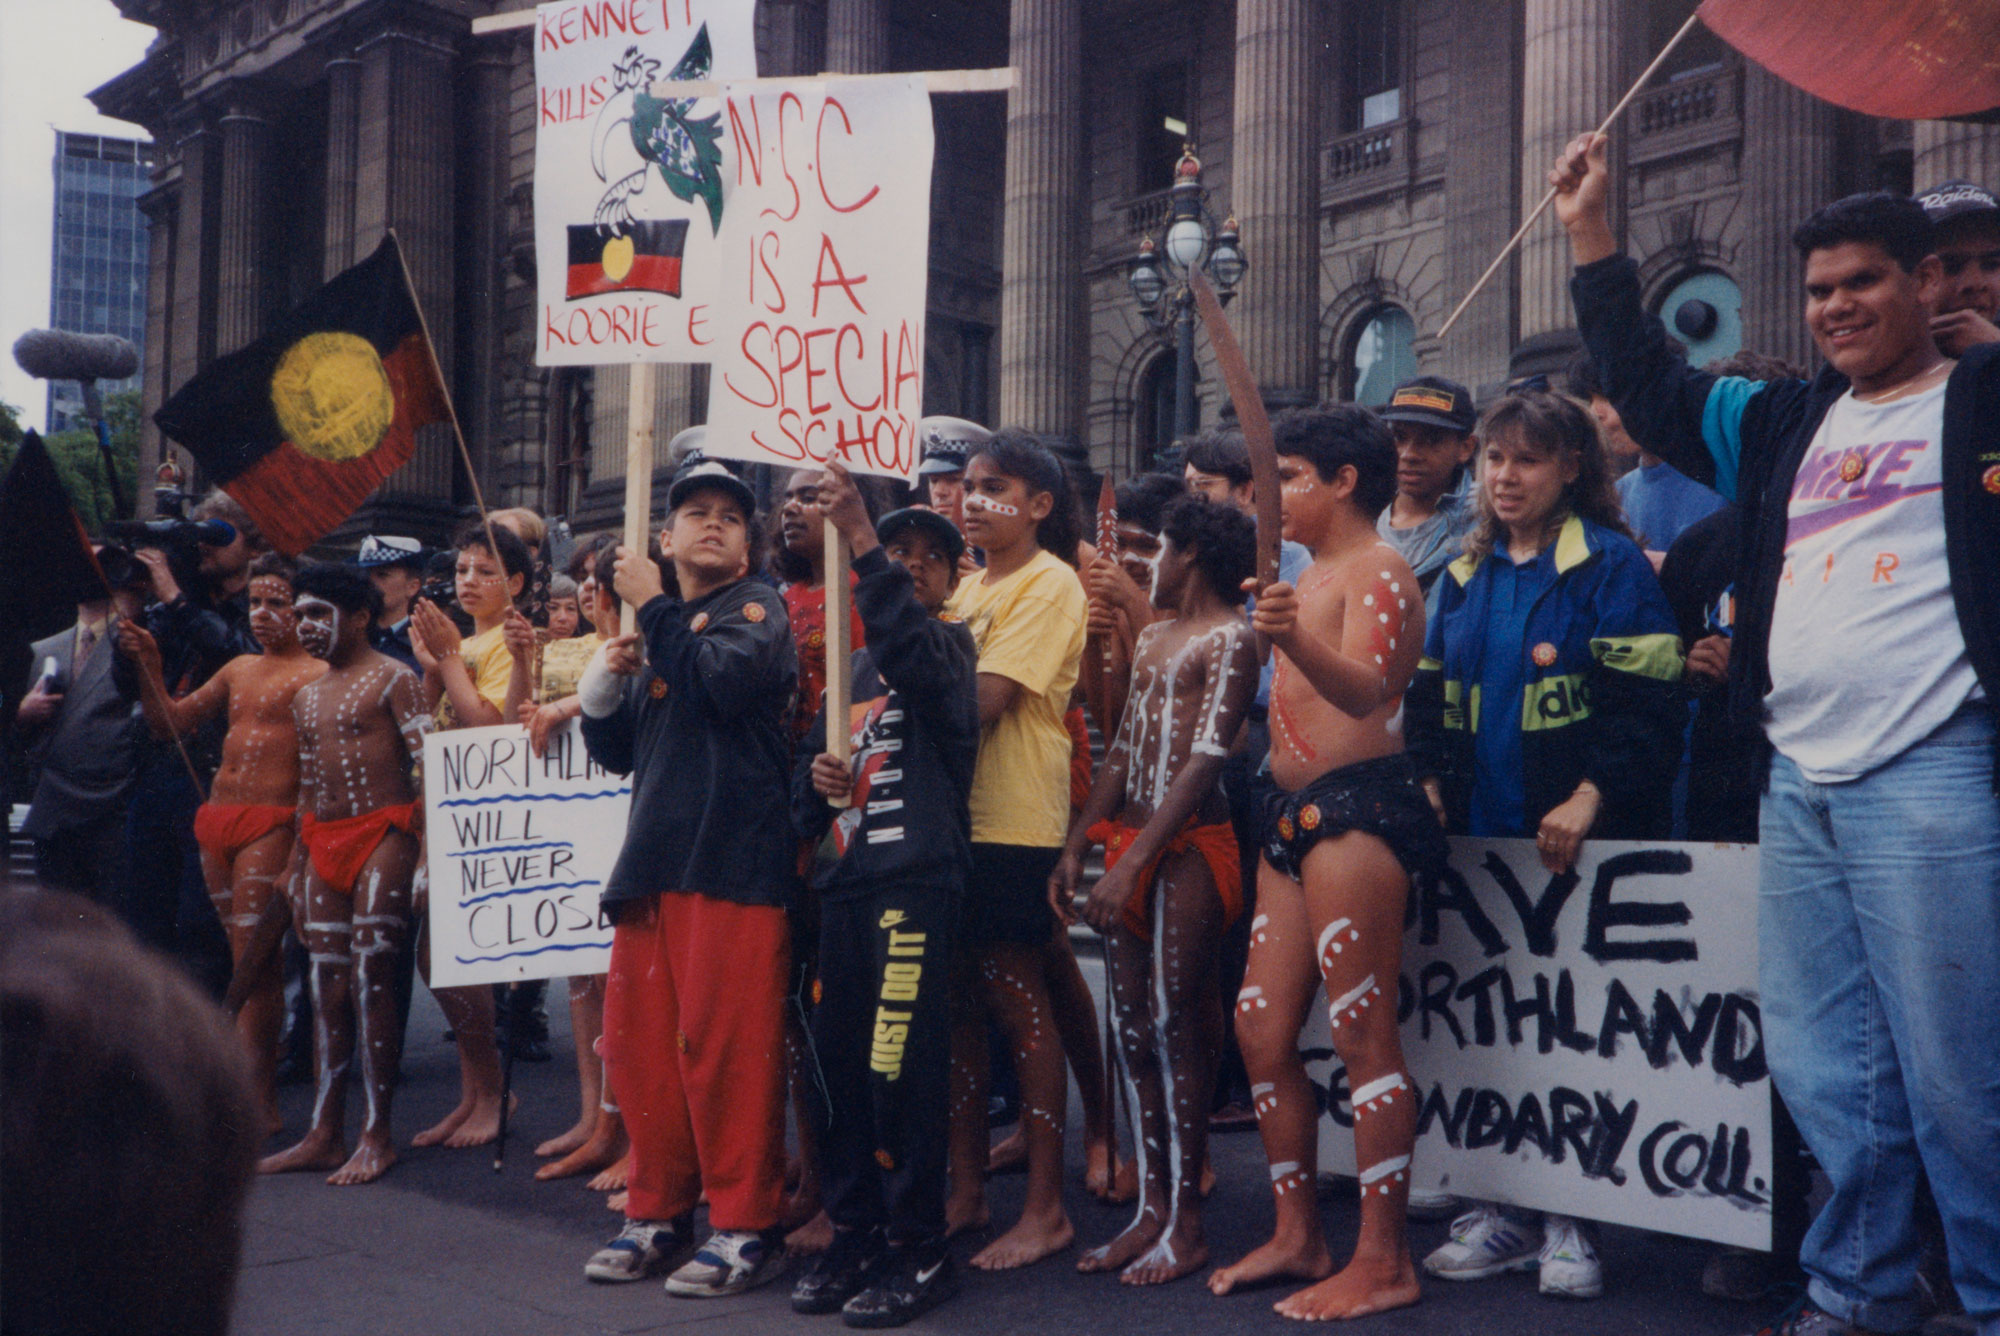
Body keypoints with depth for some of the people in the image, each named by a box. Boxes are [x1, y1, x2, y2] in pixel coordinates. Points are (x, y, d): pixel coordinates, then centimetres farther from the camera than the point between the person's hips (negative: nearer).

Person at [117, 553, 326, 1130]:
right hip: (218, 822, 7)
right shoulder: (239, 669, 20)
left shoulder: (318, 675, -4)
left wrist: (299, 851, -20)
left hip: (272, 824, -7)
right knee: (243, 959, 9)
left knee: (252, 960, -12)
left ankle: (256, 1101, -9)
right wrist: (149, 667, 6)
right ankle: (257, 1091, 14)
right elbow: (171, 722, 20)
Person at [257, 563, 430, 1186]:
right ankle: (323, 1134, 9)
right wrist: (296, 859, 19)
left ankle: (376, 1135, -4)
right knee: (326, 987, 6)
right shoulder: (306, 695, 20)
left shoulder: (392, 679, -4)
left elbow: (428, 763, -11)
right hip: (323, 842, 7)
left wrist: (426, 847, -19)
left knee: (369, 981, -9)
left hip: (383, 835, -7)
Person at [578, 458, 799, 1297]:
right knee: (639, 1040, 7)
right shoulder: (659, 626, 21)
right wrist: (603, 682, 4)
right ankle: (659, 1213, 20)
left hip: (734, 856, -7)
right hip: (654, 854, 7)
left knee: (724, 1040, -7)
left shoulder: (757, 608, 1)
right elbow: (617, 751, 22)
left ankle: (746, 1226, 2)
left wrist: (654, 607, -9)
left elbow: (725, 679, -20)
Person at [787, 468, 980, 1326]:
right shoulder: (853, 663, 21)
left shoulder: (948, 646, 1)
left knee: (903, 1070, -8)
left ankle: (918, 1249, 2)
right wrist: (816, 776, 1)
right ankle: (853, 1234, 19)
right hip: (846, 882, 7)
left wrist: (858, 537, -30)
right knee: (840, 1064, 8)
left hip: (916, 878, -7)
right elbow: (809, 756, 26)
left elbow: (911, 643, -23)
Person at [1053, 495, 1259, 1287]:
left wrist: (1134, 861, -21)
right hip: (1131, 841, 8)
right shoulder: (1153, 637, 20)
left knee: (1176, 1026, -6)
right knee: (1132, 1028, 8)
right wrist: (1077, 846, 13)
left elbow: (1205, 760, -16)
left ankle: (1186, 1226, 2)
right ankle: (1151, 1209, 15)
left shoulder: (1228, 638, -7)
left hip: (1189, 845, -8)